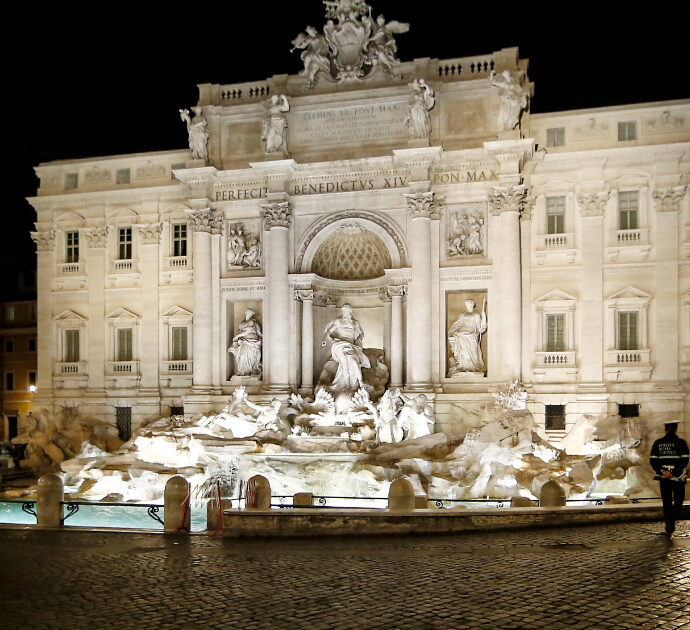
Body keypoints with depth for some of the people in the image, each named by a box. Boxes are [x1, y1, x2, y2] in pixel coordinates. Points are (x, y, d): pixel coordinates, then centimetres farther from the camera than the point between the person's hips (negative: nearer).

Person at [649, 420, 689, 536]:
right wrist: (674, 473, -15)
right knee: (678, 500, 9)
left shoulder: (658, 443, 3)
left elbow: (652, 460, -4)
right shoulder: (681, 442, -5)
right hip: (678, 477, -3)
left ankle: (669, 527, 12)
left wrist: (662, 471, -9)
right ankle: (671, 520, -12)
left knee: (666, 502, 12)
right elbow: (684, 460, -14)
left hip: (663, 476, 3)